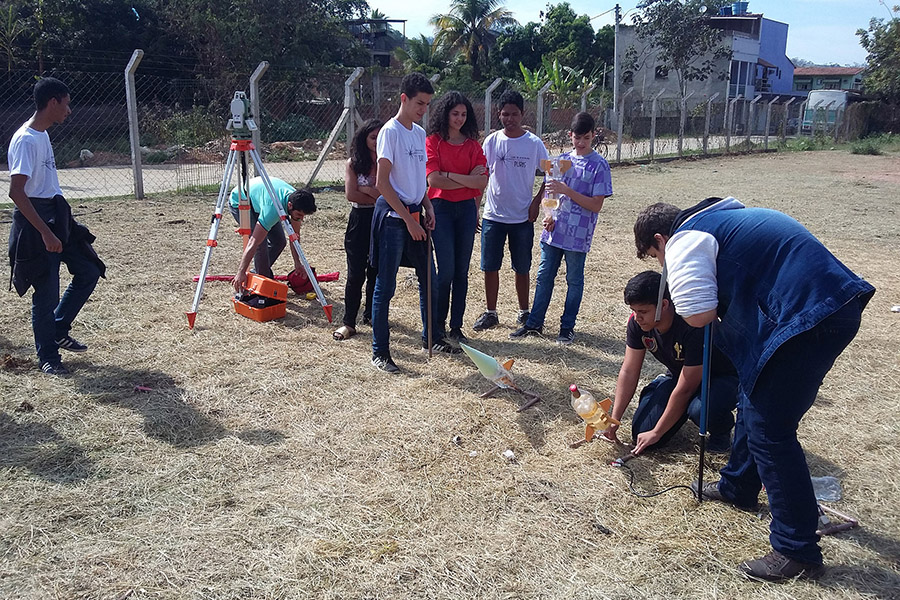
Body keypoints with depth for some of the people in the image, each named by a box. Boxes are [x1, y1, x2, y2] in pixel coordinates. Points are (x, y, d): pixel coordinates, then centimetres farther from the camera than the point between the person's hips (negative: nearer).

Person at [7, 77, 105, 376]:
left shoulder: (43, 134, 11)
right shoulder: (26, 140, -18)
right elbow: (16, 191, -24)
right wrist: (45, 232, -26)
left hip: (56, 216, 9)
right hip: (36, 221, -9)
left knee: (89, 271, 12)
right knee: (46, 292, -1)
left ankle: (59, 331, 26)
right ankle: (48, 357, 14)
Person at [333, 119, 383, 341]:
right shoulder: (354, 163, 2)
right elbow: (351, 194, -9)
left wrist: (366, 189, -12)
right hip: (360, 221, -1)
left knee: (377, 271, 9)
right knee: (356, 274, -2)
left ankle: (371, 314, 25)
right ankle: (348, 322, 3)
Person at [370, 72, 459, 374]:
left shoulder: (420, 133, 12)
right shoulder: (390, 131, -11)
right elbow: (382, 183, -16)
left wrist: (427, 208, 5)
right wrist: (408, 220, -16)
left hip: (415, 216, 8)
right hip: (393, 217, -8)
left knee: (429, 279, 15)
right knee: (385, 287, -2)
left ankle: (431, 337, 32)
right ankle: (379, 351, 7)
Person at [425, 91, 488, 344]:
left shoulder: (472, 145, 9)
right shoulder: (433, 141, -1)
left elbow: (482, 182, -2)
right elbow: (433, 180, -12)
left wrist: (450, 175, -10)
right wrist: (468, 179, -8)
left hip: (466, 209, 4)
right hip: (441, 208, -4)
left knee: (462, 270, 6)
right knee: (447, 269, -7)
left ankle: (456, 326, 15)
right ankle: (437, 325, 8)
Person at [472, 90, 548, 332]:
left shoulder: (534, 143, -3)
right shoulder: (491, 141, 2)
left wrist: (537, 201, -7)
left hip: (522, 217, -2)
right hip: (493, 215, 2)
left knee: (522, 268, 8)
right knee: (490, 267, 5)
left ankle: (524, 312, 23)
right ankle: (490, 313, 19)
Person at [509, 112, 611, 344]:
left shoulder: (599, 165, -7)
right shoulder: (562, 159, 8)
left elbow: (596, 205, -12)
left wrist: (567, 191, -20)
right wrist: (548, 215, -3)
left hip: (578, 235, -4)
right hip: (553, 230, 5)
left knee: (574, 280, 7)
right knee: (544, 276, 10)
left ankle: (567, 327, 19)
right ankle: (534, 323, 20)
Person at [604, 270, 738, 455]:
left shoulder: (693, 327, -36)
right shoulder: (637, 323, -16)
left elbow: (685, 389, -30)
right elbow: (629, 372, -8)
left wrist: (656, 433, -23)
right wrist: (614, 419, -14)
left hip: (722, 377, -5)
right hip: (679, 375, 6)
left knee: (702, 409, -41)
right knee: (641, 434, -12)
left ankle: (722, 432, -3)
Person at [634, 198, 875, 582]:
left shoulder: (685, 241, -6)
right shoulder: (719, 217, 24)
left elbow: (698, 314, -16)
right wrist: (716, 298, 14)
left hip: (807, 316, -10)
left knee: (769, 429, -3)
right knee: (755, 400, 24)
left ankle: (797, 551, 5)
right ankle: (738, 487, 43)